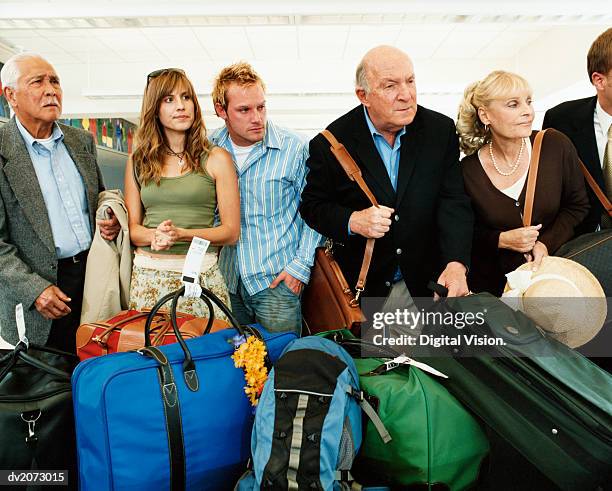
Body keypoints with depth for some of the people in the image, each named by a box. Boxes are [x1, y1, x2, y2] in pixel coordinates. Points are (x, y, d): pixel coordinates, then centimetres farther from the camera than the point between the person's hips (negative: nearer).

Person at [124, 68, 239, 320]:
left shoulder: (216, 159, 1)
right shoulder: (137, 162, 10)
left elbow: (231, 231, -1)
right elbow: (132, 228, 10)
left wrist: (182, 234, -15)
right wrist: (155, 236, -12)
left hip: (201, 274, -2)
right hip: (147, 275, 2)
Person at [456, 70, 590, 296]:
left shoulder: (557, 146, -7)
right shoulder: (467, 171, -11)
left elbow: (577, 206, 5)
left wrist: (547, 243, -9)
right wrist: (501, 240, -14)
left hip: (549, 272, 1)